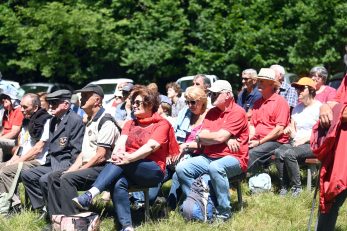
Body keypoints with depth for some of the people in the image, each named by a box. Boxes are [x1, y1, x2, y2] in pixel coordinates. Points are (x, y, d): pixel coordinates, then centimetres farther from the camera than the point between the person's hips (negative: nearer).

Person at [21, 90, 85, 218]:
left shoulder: (76, 120, -13)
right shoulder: (54, 121, 14)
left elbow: (77, 150, -17)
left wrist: (68, 169, -19)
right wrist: (48, 161, 9)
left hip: (66, 165, -10)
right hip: (52, 164, 10)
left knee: (44, 179, -28)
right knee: (26, 175, 3)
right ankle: (44, 208, 5)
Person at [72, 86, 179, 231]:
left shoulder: (162, 124, 3)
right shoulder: (130, 124, 22)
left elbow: (151, 146, -15)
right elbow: (121, 143, 3)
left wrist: (129, 158, -29)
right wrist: (117, 153, -21)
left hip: (153, 171, -5)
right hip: (129, 170, 5)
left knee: (120, 164, -33)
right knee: (118, 183, -32)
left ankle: (89, 196, -48)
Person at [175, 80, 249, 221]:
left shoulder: (237, 112, -7)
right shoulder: (211, 113, 15)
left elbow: (220, 137, -17)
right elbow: (202, 140, 4)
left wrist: (200, 136, 0)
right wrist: (225, 139, -11)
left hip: (233, 159, -7)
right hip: (209, 157, 7)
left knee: (215, 167, -39)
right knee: (181, 168, -12)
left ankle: (224, 213, -26)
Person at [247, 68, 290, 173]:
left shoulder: (280, 101, -3)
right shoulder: (257, 102, 21)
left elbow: (279, 130, -10)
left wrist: (259, 142, -13)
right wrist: (250, 137, -1)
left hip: (275, 141, -6)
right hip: (257, 140, 7)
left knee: (252, 154, -31)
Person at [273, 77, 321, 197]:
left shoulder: (319, 107, -3)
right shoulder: (297, 108, 20)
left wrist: (304, 139, -15)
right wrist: (289, 130, -6)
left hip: (312, 144, -6)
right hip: (296, 142, 6)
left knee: (289, 154, -32)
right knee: (278, 152, -24)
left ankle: (297, 187, -20)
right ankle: (283, 186, -18)